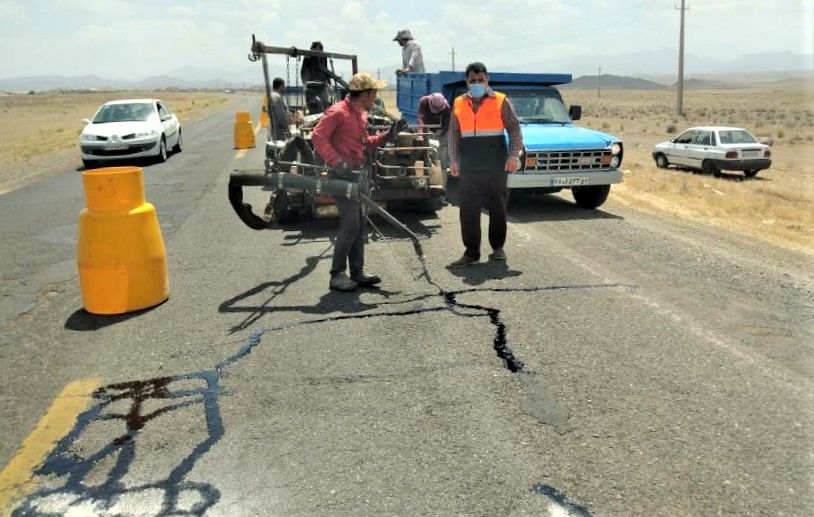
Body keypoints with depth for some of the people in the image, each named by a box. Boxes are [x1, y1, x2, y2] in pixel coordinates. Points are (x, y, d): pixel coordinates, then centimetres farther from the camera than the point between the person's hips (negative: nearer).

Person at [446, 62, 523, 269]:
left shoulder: (500, 101, 0)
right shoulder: (459, 104, 8)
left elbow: (514, 129, 0)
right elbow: (453, 133, 13)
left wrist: (513, 155, -11)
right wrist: (453, 160, 5)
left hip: (496, 165, -2)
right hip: (469, 166, 2)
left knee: (497, 207, 8)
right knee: (468, 209, -1)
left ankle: (498, 247, 22)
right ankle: (471, 253, 5)